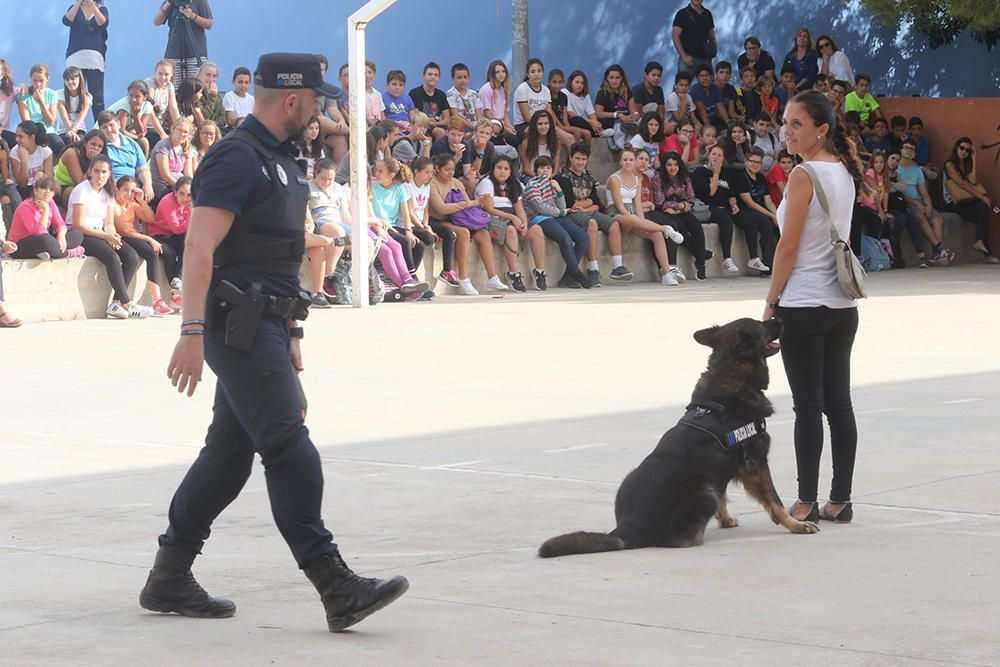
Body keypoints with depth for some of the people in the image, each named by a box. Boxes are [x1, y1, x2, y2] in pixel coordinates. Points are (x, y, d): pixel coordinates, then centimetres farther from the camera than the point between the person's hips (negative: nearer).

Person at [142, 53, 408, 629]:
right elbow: (199, 249, -21)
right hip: (240, 327, -10)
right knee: (290, 449, -12)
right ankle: (337, 587, -14)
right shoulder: (237, 159, -13)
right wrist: (193, 333, -29)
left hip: (267, 327, 10)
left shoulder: (277, 161, 19)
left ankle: (169, 579, 19)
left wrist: (290, 335, 26)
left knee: (230, 452, 12)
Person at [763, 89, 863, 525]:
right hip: (843, 305, 8)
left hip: (804, 305, -8)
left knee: (807, 406, -3)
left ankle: (807, 503, 1)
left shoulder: (804, 176, -14)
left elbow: (788, 247, -13)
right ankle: (840, 501, 11)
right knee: (839, 402, 9)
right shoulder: (844, 172, 9)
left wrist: (772, 301, -6)